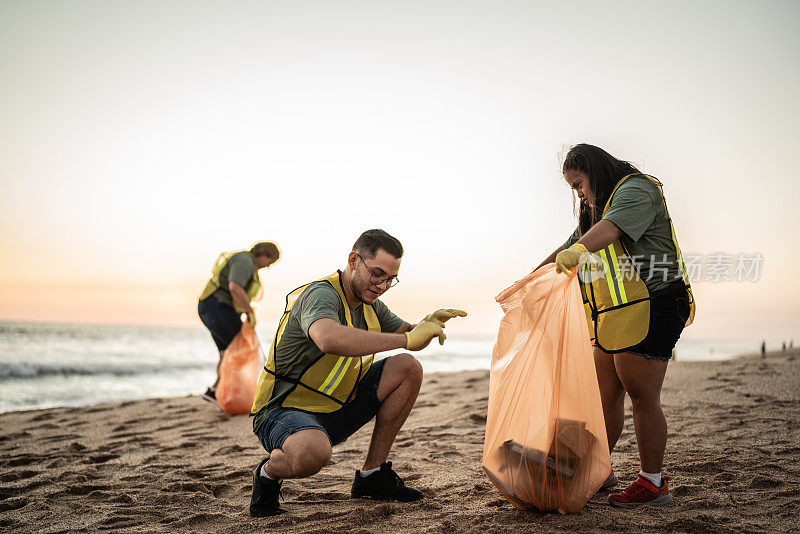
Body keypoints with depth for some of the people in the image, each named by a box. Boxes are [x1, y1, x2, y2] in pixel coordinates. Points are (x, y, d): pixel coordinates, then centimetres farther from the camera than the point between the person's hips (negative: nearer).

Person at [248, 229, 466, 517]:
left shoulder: (369, 304, 6)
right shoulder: (320, 294, -23)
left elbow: (406, 332, 20)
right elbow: (329, 339, -46)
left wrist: (428, 324, -6)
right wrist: (407, 339, -39)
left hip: (335, 411, 9)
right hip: (283, 413, -9)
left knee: (408, 367, -2)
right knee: (312, 453, -42)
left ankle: (372, 475, 3)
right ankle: (269, 472, -4)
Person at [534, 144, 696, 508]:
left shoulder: (637, 189, -8)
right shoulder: (597, 209, 24)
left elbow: (613, 227, -28)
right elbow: (568, 250, 27)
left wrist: (579, 250, -44)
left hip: (648, 310, -9)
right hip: (613, 317, 9)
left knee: (643, 398, -6)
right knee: (605, 395, 11)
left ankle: (653, 484, 2)